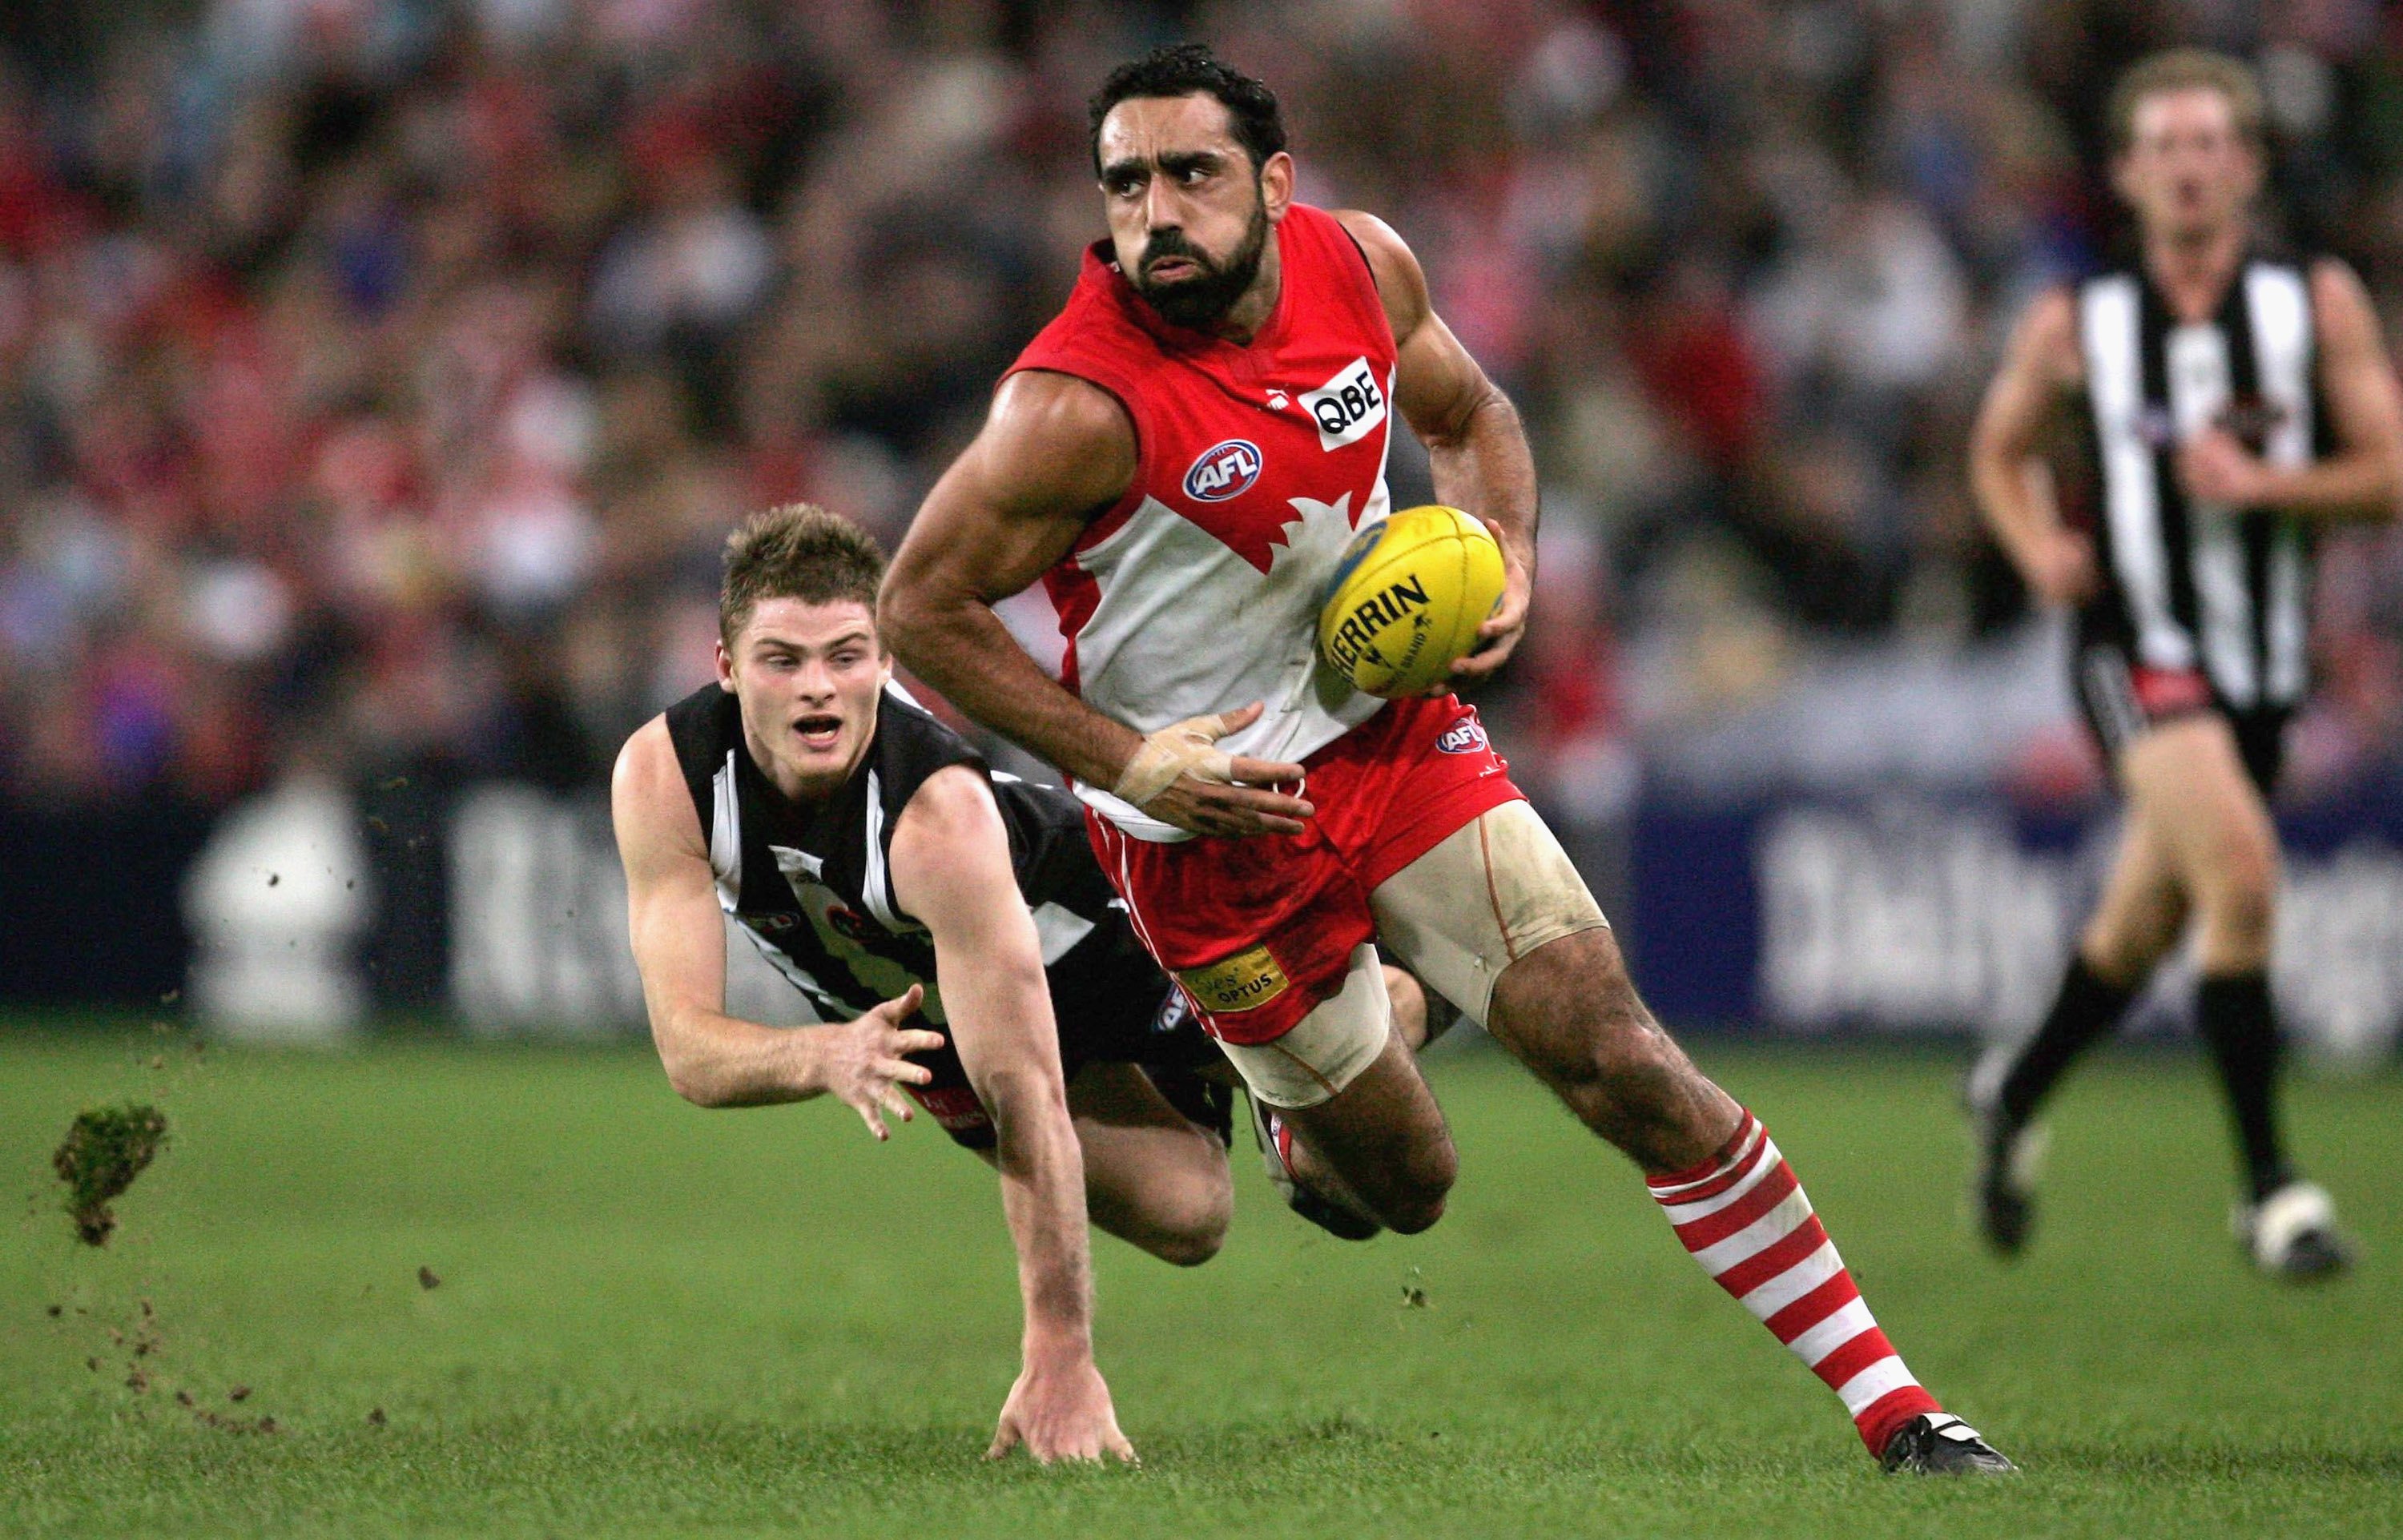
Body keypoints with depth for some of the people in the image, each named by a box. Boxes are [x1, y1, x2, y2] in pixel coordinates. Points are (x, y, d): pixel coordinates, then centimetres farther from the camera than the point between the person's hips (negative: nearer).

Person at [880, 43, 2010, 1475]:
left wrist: (1505, 564, -6)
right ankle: (1290, 1119, 45)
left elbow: (1471, 415, 14)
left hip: (1398, 737, 4)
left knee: (1624, 1059, -8)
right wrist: (1126, 760, -19)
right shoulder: (1078, 406, -24)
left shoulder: (1363, 265, -7)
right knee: (1401, 1189, 6)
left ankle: (1893, 1407, -4)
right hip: (1216, 822, -4)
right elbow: (923, 607, -15)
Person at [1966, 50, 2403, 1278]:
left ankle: (2015, 1093, 46)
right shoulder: (2074, 326, -1)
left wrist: (2259, 483, -19)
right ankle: (2266, 1185, -18)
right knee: (2241, 872, -26)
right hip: (2138, 649, -3)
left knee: (2143, 929, 16)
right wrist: (2038, 546, -3)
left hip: (2263, 664, 3)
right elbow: (1999, 451, 16)